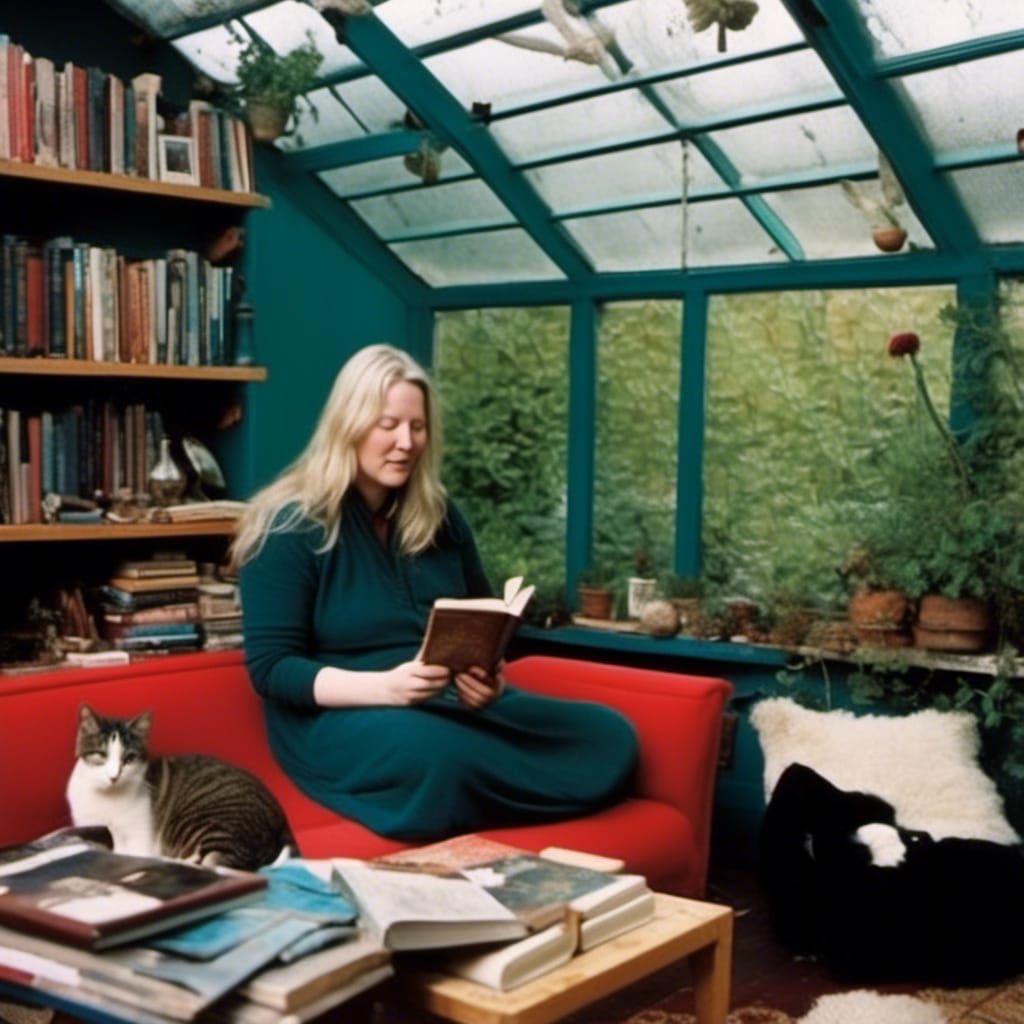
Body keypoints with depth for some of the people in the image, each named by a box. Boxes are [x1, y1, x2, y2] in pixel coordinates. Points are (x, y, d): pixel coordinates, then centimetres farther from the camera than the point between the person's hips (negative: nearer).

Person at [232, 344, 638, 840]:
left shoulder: (440, 515, 13)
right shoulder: (291, 526, -5)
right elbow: (269, 667, -10)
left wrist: (487, 676, -4)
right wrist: (384, 687, -25)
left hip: (454, 703, 6)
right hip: (338, 716, -5)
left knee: (610, 737, -19)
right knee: (442, 757, -42)